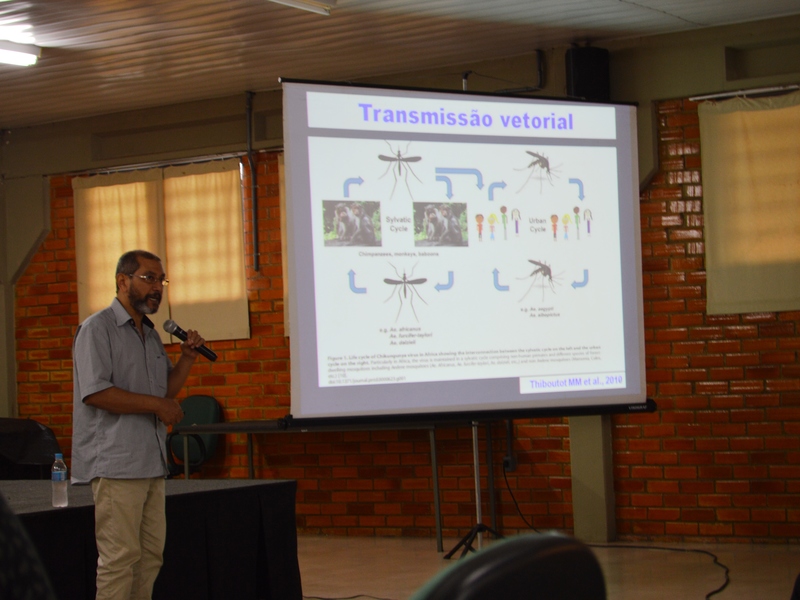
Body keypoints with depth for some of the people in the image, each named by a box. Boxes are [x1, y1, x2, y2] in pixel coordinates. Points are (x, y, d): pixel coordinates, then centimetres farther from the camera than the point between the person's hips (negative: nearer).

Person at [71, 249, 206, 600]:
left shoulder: (150, 334, 19)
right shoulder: (98, 329, -7)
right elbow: (94, 392, -18)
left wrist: (187, 358, 7)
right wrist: (156, 404, -14)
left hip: (151, 463, 9)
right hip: (115, 464, -9)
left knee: (151, 555, 8)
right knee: (120, 557, -11)